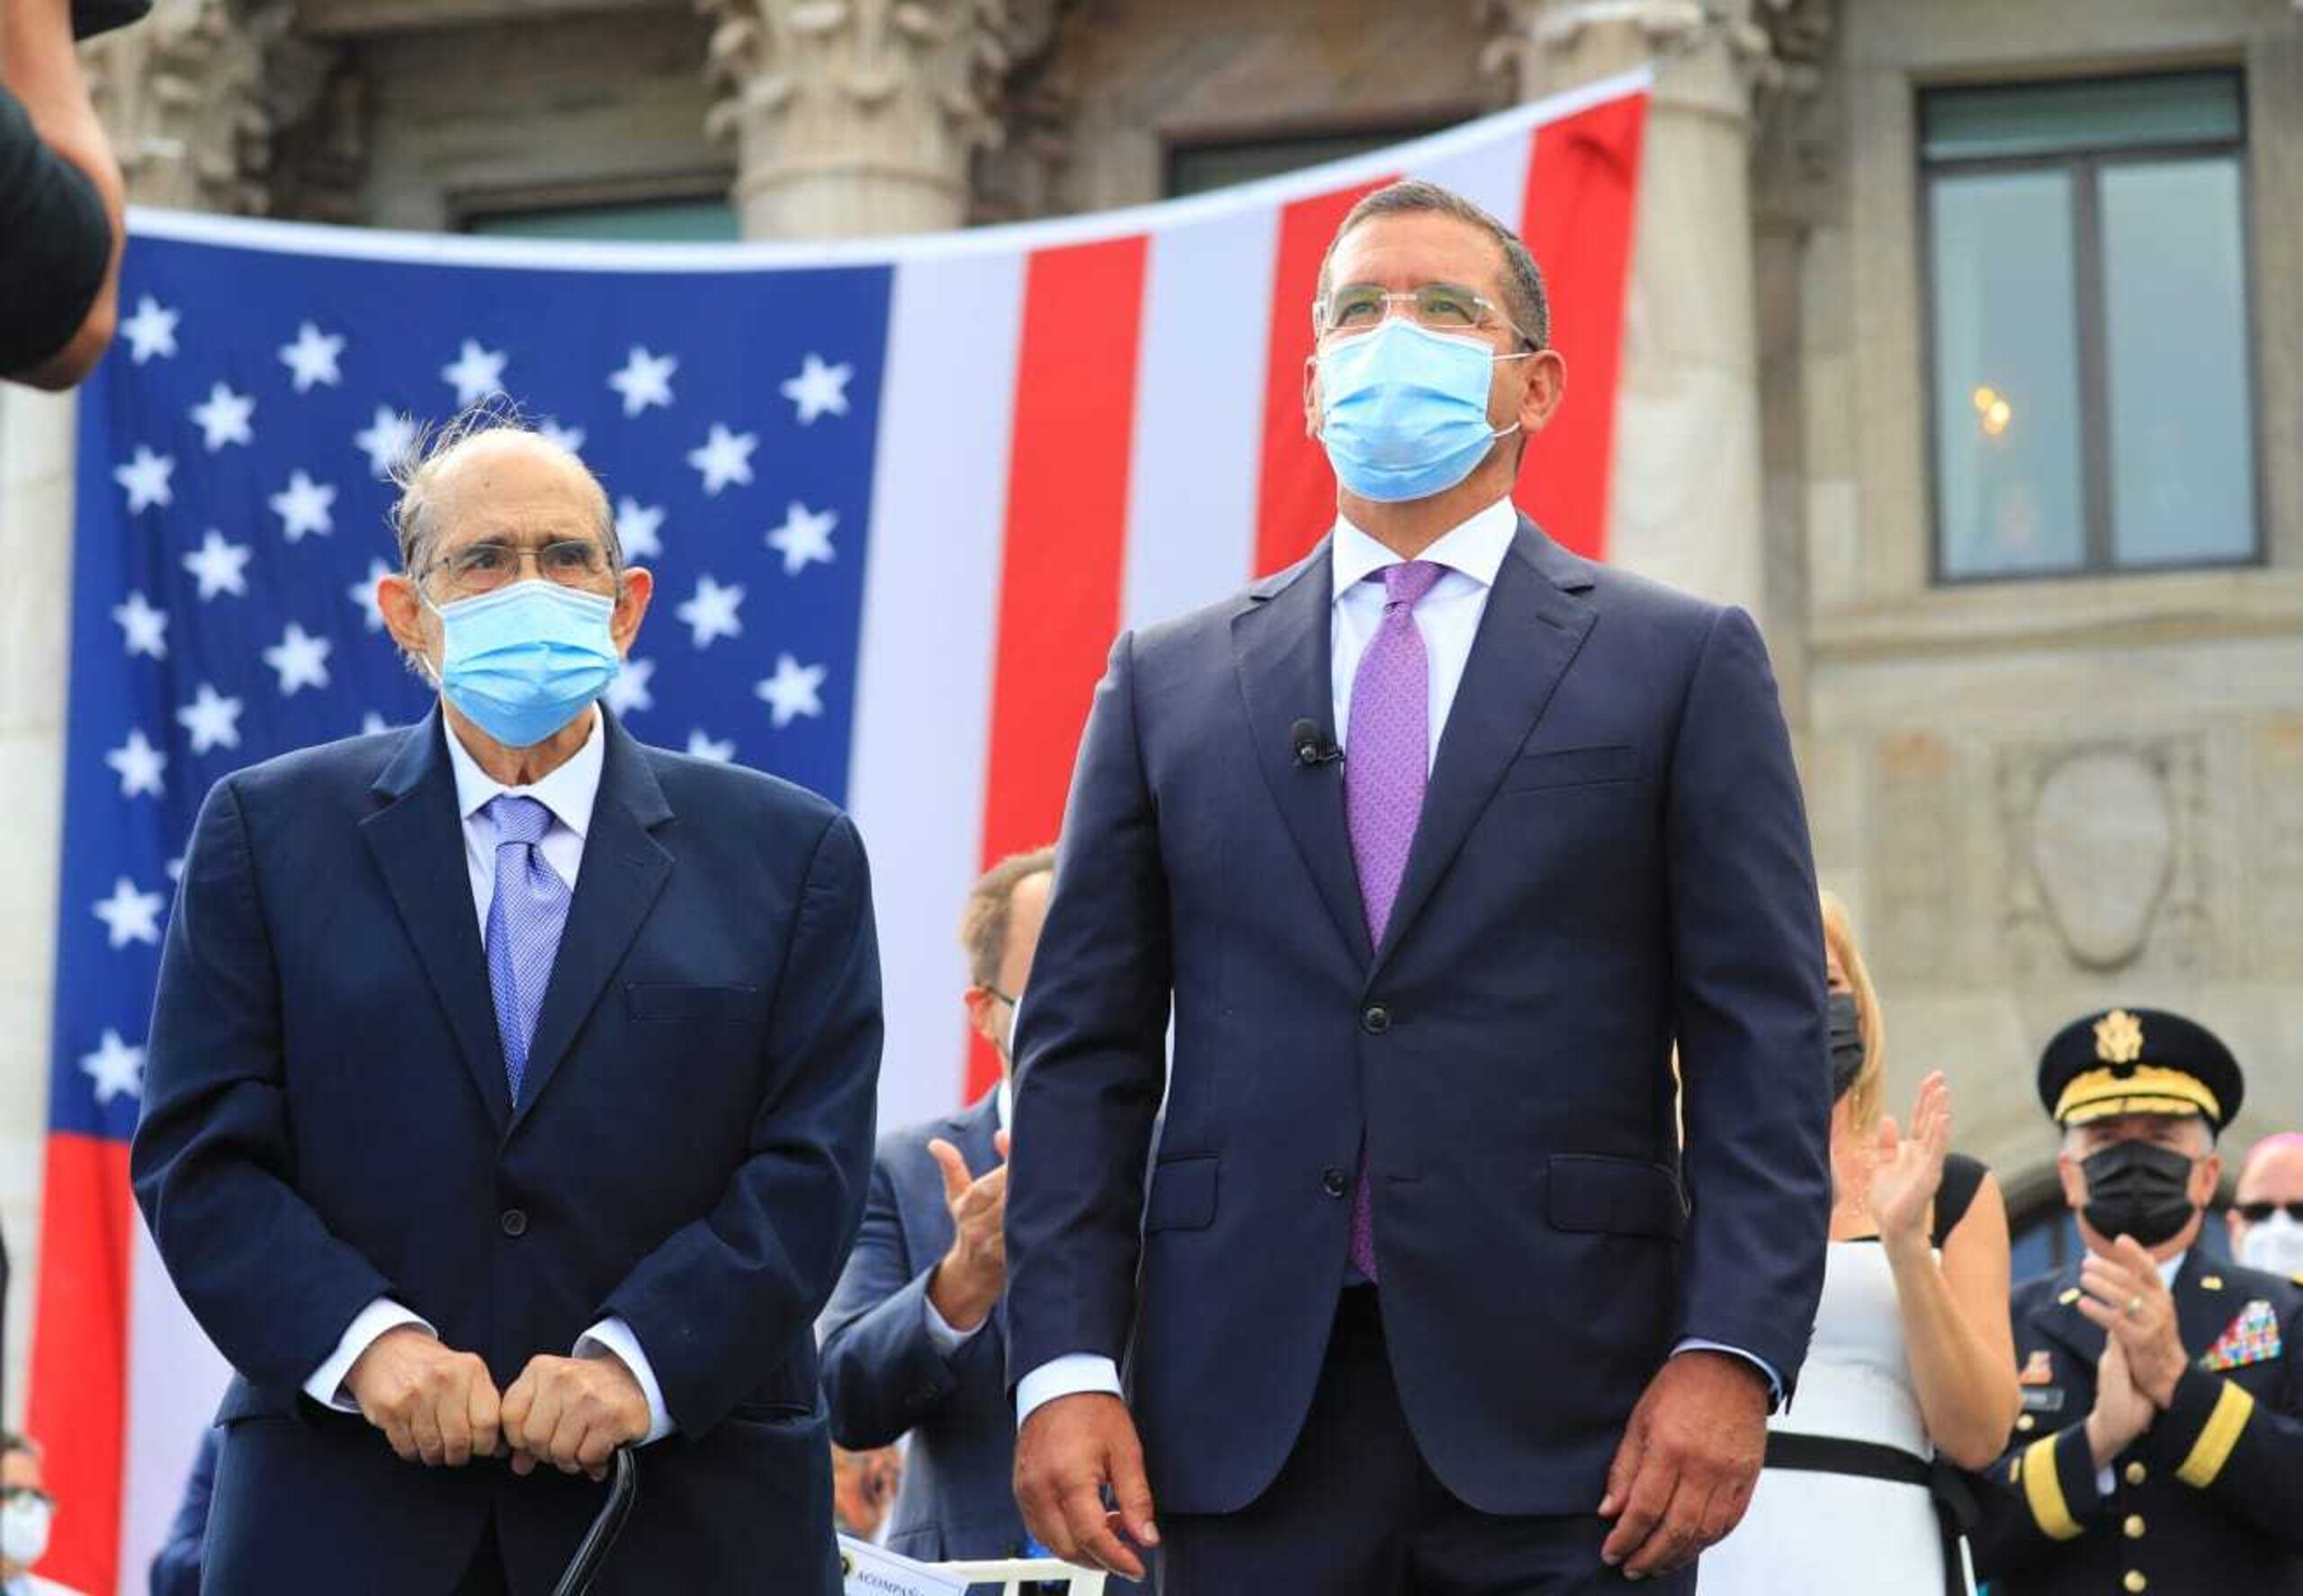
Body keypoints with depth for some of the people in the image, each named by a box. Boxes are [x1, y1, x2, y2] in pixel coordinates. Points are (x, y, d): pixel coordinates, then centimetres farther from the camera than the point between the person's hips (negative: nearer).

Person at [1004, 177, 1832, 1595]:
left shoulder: (1683, 664, 7)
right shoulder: (1169, 681, 13)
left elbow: (1764, 1046, 1)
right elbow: (1087, 1046, 9)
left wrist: (1730, 1355, -11)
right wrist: (1066, 1364, -3)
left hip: (1564, 1419, -2)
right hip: (1246, 1415, 2)